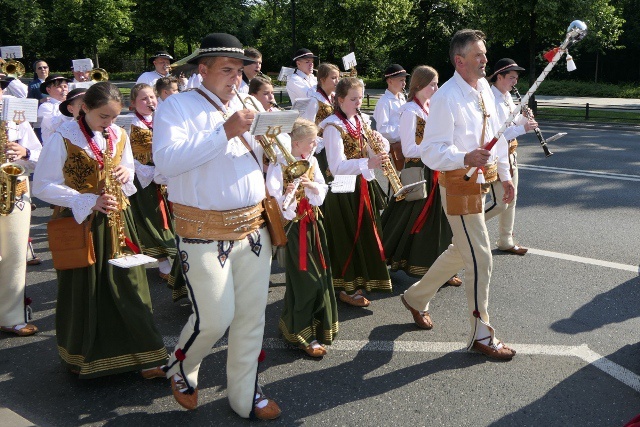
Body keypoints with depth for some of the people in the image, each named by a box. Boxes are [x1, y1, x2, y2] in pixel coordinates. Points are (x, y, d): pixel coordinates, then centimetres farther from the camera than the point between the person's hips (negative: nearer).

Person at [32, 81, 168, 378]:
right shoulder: (63, 138, -12)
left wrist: (126, 174, -7)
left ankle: (143, 356, 10)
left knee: (129, 286, 2)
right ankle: (79, 357, 27)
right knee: (83, 293, 6)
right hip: (79, 222, -4)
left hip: (116, 220, 4)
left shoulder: (119, 135, 5)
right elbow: (42, 186, -13)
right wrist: (90, 202, -22)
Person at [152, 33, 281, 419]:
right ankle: (181, 369, 29)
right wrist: (225, 132, -24)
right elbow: (166, 160, -21)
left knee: (252, 317, 9)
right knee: (214, 319, -4)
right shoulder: (178, 106, -4)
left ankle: (245, 395, 28)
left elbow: (260, 158, 21)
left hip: (254, 227, 6)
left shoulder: (243, 106, 15)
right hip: (205, 235, -6)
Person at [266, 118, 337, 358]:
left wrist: (312, 185, -16)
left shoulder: (311, 161, 7)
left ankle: (319, 325, 31)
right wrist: (286, 196, -43)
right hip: (294, 227, -7)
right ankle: (303, 335, 9)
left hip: (313, 223, 7)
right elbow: (273, 194, -23)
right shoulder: (279, 165, -15)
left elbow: (323, 190, 4)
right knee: (304, 279, -4)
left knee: (320, 274, 12)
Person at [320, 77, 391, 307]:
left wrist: (381, 144, -12)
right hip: (344, 189, -8)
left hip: (364, 184, 8)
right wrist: (368, 163, -37)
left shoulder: (361, 120, 9)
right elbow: (337, 167, -25)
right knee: (349, 237, 0)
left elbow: (381, 142, 12)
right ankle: (347, 288, 13)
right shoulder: (333, 126, -15)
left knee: (365, 232, 15)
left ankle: (361, 279, 32)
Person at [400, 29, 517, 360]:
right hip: (459, 186, -9)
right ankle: (481, 335, 12)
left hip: (481, 181, 9)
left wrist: (505, 175, 18)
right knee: (481, 260, -4)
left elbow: (495, 134, 17)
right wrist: (466, 158, -38)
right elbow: (431, 152, -23)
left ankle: (416, 297, 40)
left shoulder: (484, 88, 7)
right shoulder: (446, 98, -19)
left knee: (461, 251, 20)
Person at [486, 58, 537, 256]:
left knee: (511, 200, 13)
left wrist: (524, 117, 1)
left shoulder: (507, 96, 9)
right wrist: (523, 129, -27)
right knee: (500, 203, -8)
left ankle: (506, 241, 24)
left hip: (510, 152, 9)